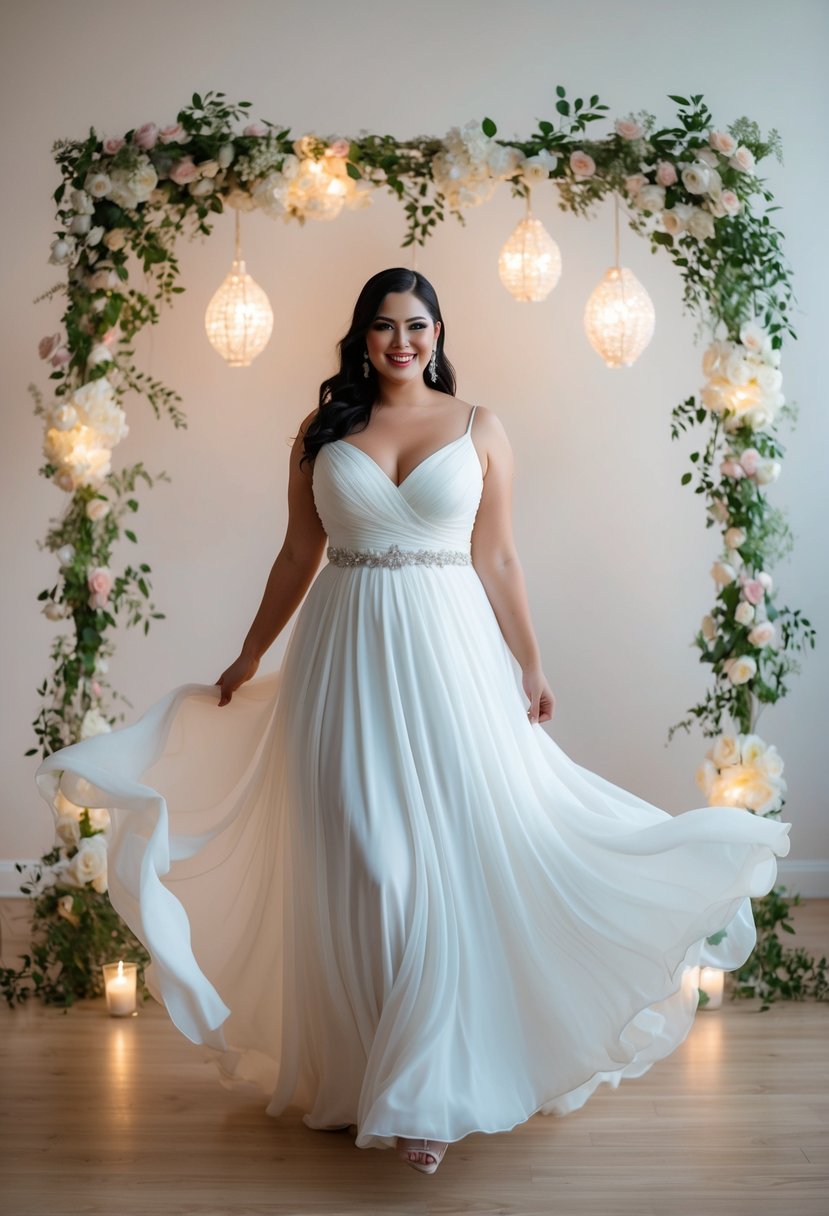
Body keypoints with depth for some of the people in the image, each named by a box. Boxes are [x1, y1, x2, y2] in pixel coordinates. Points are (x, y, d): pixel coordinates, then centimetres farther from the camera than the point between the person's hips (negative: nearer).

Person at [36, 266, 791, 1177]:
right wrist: (247, 660, 12)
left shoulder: (479, 428, 4)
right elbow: (297, 557, 11)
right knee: (356, 863, 5)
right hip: (345, 658, 1)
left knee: (447, 858, -2)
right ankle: (360, 1070, 22)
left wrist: (530, 666, 3)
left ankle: (424, 1093, 8)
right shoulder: (322, 431, 6)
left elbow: (497, 560, 6)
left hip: (450, 656, -1)